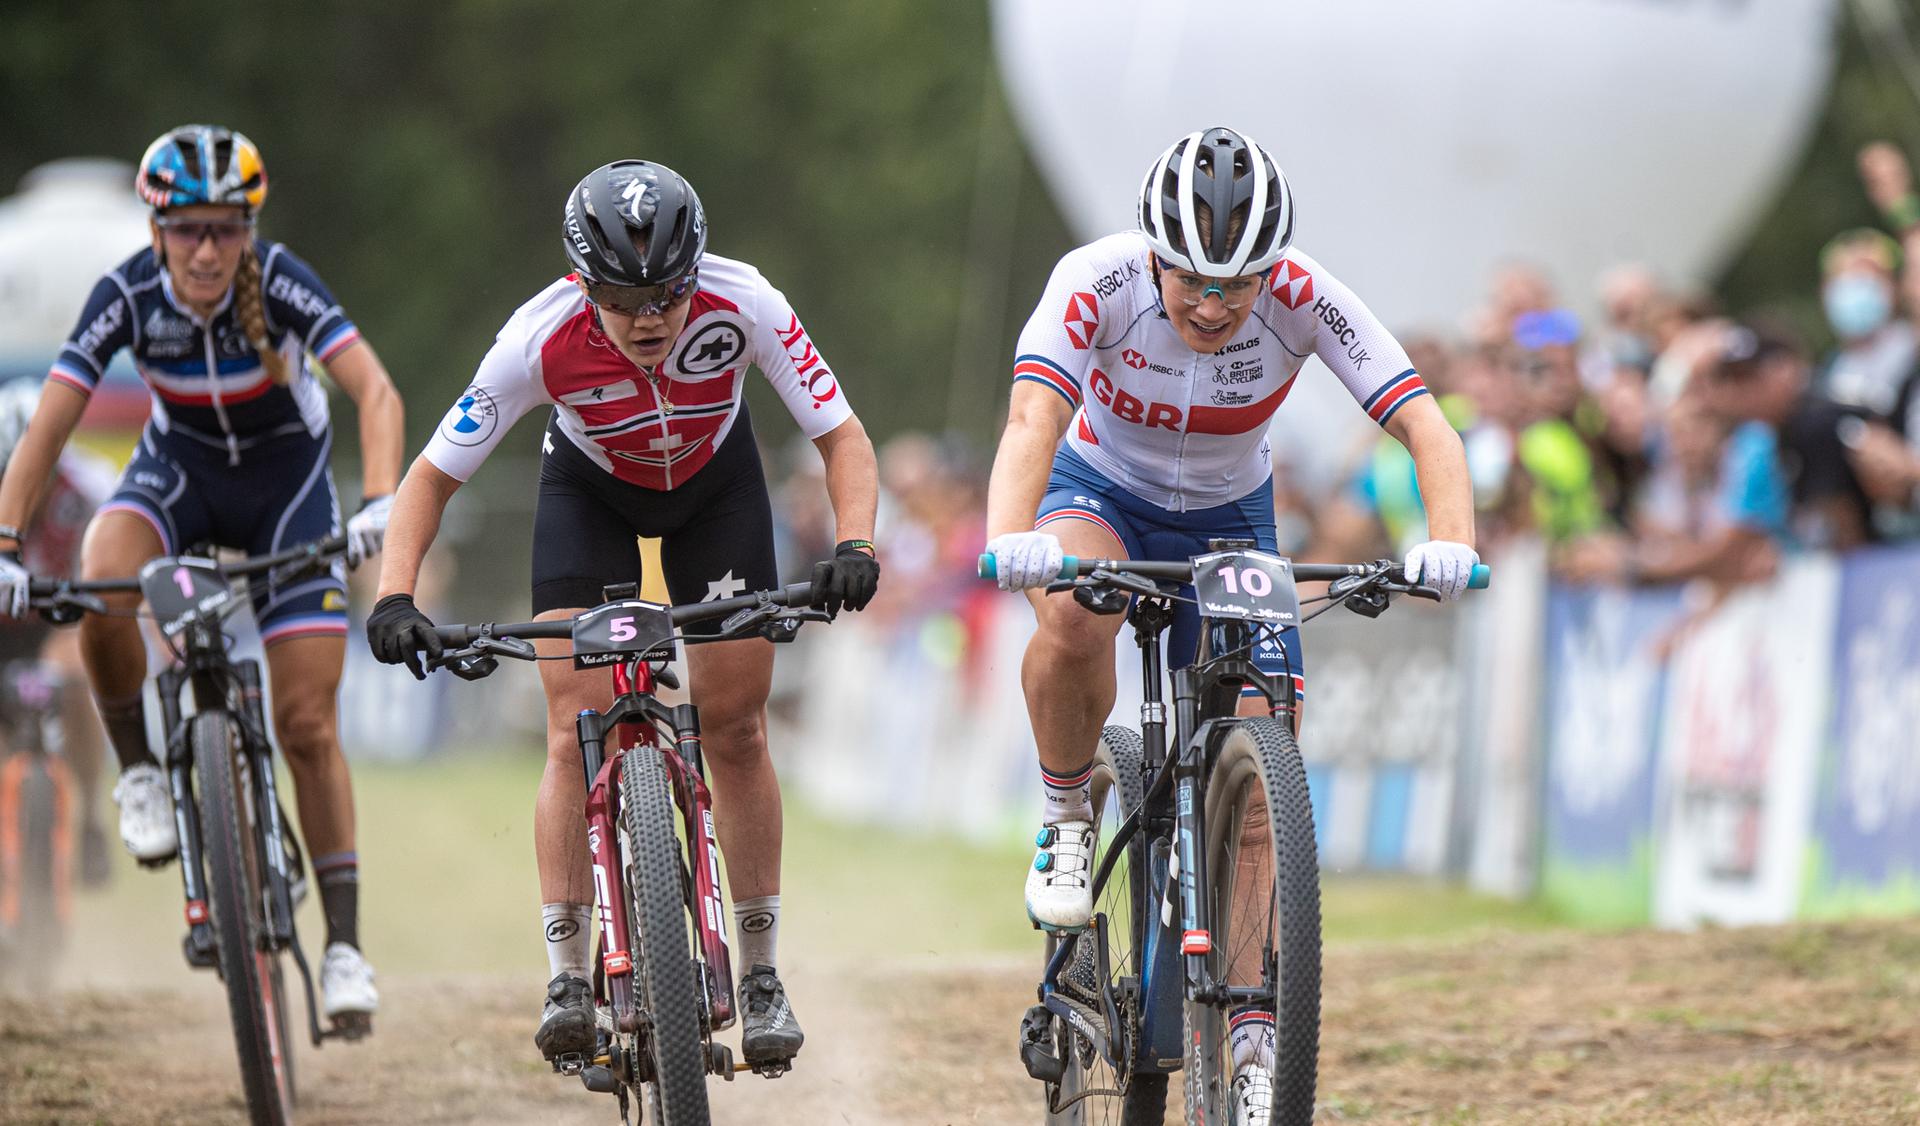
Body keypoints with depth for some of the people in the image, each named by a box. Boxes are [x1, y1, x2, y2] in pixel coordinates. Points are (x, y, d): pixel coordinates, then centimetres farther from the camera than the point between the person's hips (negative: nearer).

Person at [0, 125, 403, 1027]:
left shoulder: (278, 282, -28)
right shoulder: (128, 295, -23)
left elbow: (375, 391, -35)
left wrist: (379, 503, -51)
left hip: (288, 479, -1)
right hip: (180, 469, 1)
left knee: (307, 727, -7)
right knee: (103, 584, -34)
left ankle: (344, 944, 1)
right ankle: (139, 772, -10)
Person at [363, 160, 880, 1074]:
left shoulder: (743, 306, -35)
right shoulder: (542, 338, -35)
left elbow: (842, 438, -27)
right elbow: (434, 474, -26)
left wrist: (854, 545, -44)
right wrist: (394, 597, -40)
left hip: (715, 483, 1)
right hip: (590, 490, -1)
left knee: (736, 728, -3)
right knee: (577, 732, -14)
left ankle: (762, 977, 7)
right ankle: (568, 979, -11)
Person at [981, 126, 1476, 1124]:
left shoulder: (1304, 300, -27)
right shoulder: (1100, 281, -31)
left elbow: (1423, 424, -34)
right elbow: (1034, 415, -44)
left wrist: (1450, 539, -53)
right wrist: (1008, 538, -63)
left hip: (1229, 518, 2)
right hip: (1102, 492, -2)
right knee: (1073, 621, -37)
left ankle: (1256, 1039, 7)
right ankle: (1067, 817, -9)